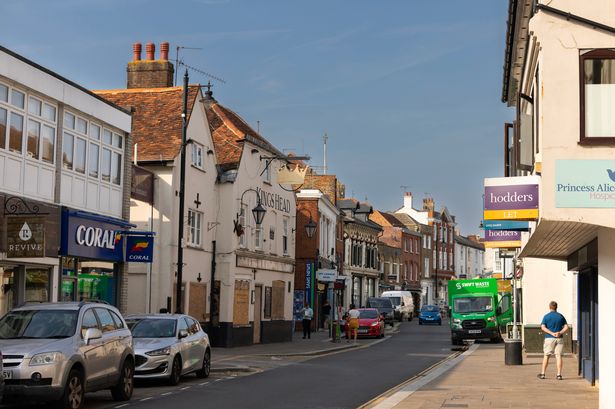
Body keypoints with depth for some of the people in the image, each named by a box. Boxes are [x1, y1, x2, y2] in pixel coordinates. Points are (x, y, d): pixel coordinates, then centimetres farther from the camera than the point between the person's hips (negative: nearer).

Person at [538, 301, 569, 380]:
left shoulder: (546, 316, -1)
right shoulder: (560, 316, 6)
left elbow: (543, 327, -11)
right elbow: (566, 327, 1)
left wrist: (552, 333, -13)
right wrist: (560, 333, -10)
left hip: (549, 338, -1)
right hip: (559, 338, 1)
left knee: (546, 356, 7)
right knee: (558, 356, 1)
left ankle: (543, 374, 10)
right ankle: (559, 375, -4)